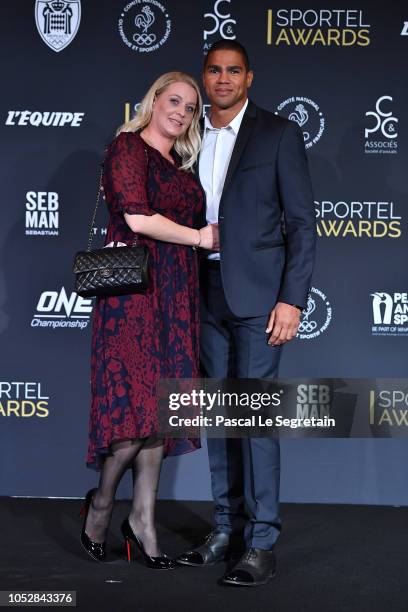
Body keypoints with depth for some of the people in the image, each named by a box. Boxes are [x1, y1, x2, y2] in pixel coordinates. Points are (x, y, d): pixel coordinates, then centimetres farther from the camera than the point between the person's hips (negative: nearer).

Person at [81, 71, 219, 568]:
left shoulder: (182, 165, 20)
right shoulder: (128, 146, -3)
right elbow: (137, 217, -15)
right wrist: (199, 237, -6)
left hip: (176, 292, 7)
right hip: (134, 288, -7)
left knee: (161, 405, 5)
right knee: (136, 402, -10)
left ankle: (143, 519, 11)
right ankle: (101, 502, 12)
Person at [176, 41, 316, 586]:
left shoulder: (278, 134, -2)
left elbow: (302, 222, -5)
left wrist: (292, 299, -12)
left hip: (256, 294, -5)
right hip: (206, 294, 5)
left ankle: (262, 544, -1)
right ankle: (226, 529, 19)